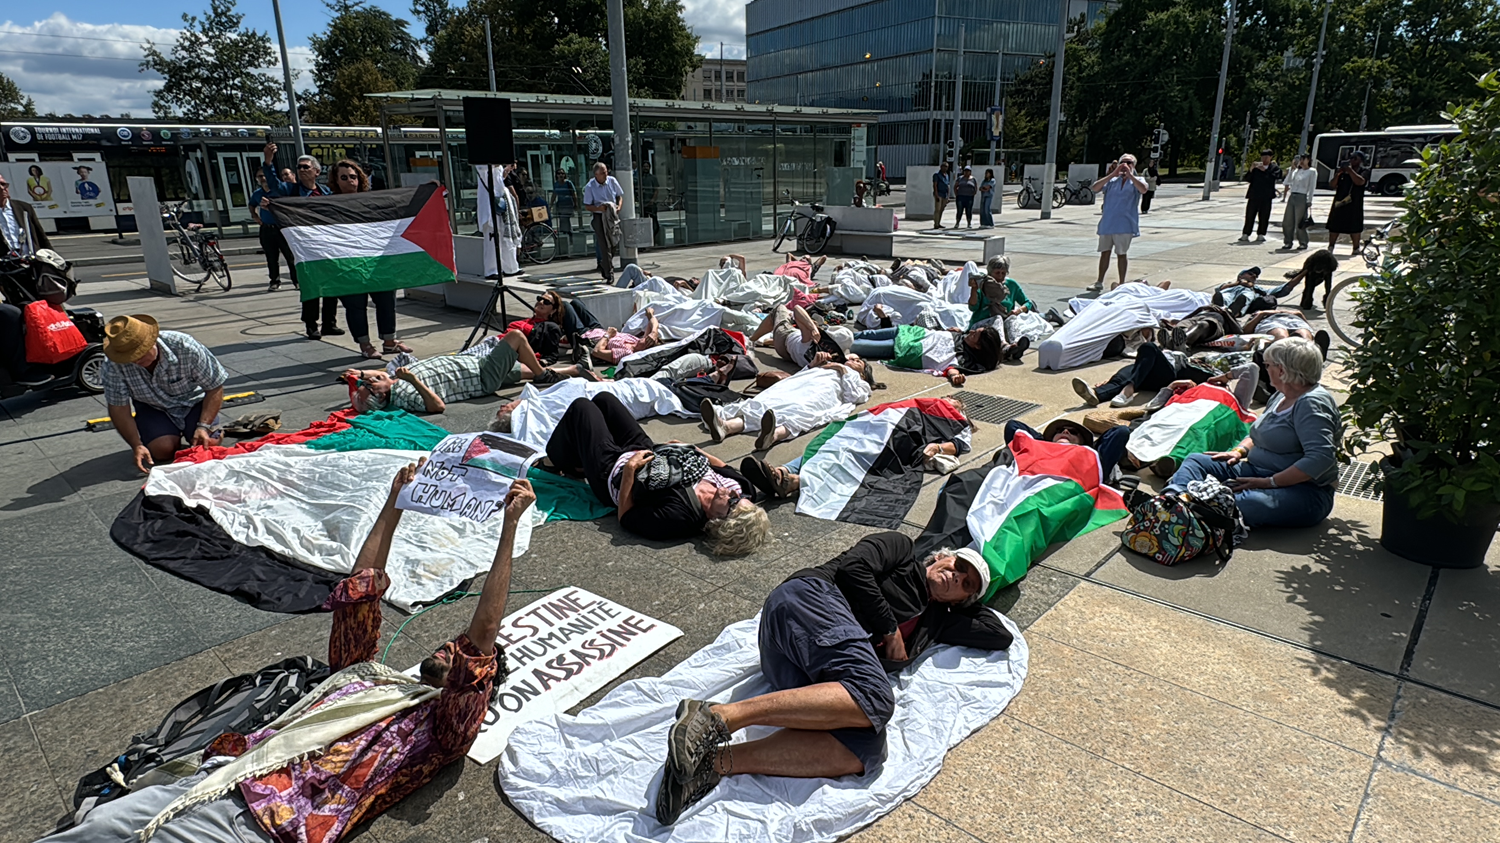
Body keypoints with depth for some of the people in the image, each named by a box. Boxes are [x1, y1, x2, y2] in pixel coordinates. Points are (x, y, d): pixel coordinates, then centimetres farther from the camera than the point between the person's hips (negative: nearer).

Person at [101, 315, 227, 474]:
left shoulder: (185, 347, -30)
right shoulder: (113, 364, -25)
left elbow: (215, 387, -19)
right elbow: (119, 408, -15)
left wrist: (204, 426, -27)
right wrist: (136, 445, -26)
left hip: (192, 401, -1)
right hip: (152, 407, 1)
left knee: (208, 443, -23)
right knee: (162, 449, -23)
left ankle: (214, 429, 12)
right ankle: (174, 435, 12)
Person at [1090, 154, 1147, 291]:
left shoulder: (1137, 180, 5)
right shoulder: (1112, 181, 11)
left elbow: (1143, 189, -18)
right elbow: (1095, 188, -5)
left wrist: (1129, 174, -20)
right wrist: (1112, 174, -12)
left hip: (1124, 225, -3)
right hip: (1107, 223, 3)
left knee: (1121, 253, 2)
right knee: (1104, 252, 8)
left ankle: (1122, 284, 12)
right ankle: (1099, 283, 17)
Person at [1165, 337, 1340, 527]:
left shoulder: (1312, 402, -15)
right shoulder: (1281, 396, 15)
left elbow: (1321, 458, -26)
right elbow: (1259, 434, 28)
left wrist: (1269, 483, -26)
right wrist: (1239, 451, 6)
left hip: (1303, 490, -9)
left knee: (1243, 503, -39)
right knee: (1195, 461, -5)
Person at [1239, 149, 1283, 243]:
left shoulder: (1275, 168, 7)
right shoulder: (1256, 167, 9)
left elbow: (1274, 178, -11)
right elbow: (1247, 179, 2)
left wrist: (1265, 171, -15)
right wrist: (1251, 170, -12)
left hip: (1266, 197, 0)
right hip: (1254, 195, 0)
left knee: (1264, 217, 2)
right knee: (1249, 216, -1)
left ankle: (1260, 235, 9)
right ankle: (1245, 235, 1)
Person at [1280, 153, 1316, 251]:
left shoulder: (1312, 171, 1)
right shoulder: (1296, 170, 18)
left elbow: (1311, 187, -5)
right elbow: (1287, 182, 16)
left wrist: (1309, 201, -11)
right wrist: (1292, 170, 12)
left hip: (1302, 198, -6)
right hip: (1292, 196, 6)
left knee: (1300, 222, -5)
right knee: (1287, 221, 2)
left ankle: (1303, 243, 4)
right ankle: (1287, 242, 9)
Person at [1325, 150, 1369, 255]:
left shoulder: (1364, 172, 2)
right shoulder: (1343, 170, 11)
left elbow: (1360, 181, -18)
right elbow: (1332, 185, 6)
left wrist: (1350, 170, -15)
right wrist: (1337, 174, -9)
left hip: (1354, 204, -3)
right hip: (1339, 203, 3)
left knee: (1354, 228, 0)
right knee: (1334, 226, 4)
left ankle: (1356, 248, 9)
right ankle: (1331, 247, 12)